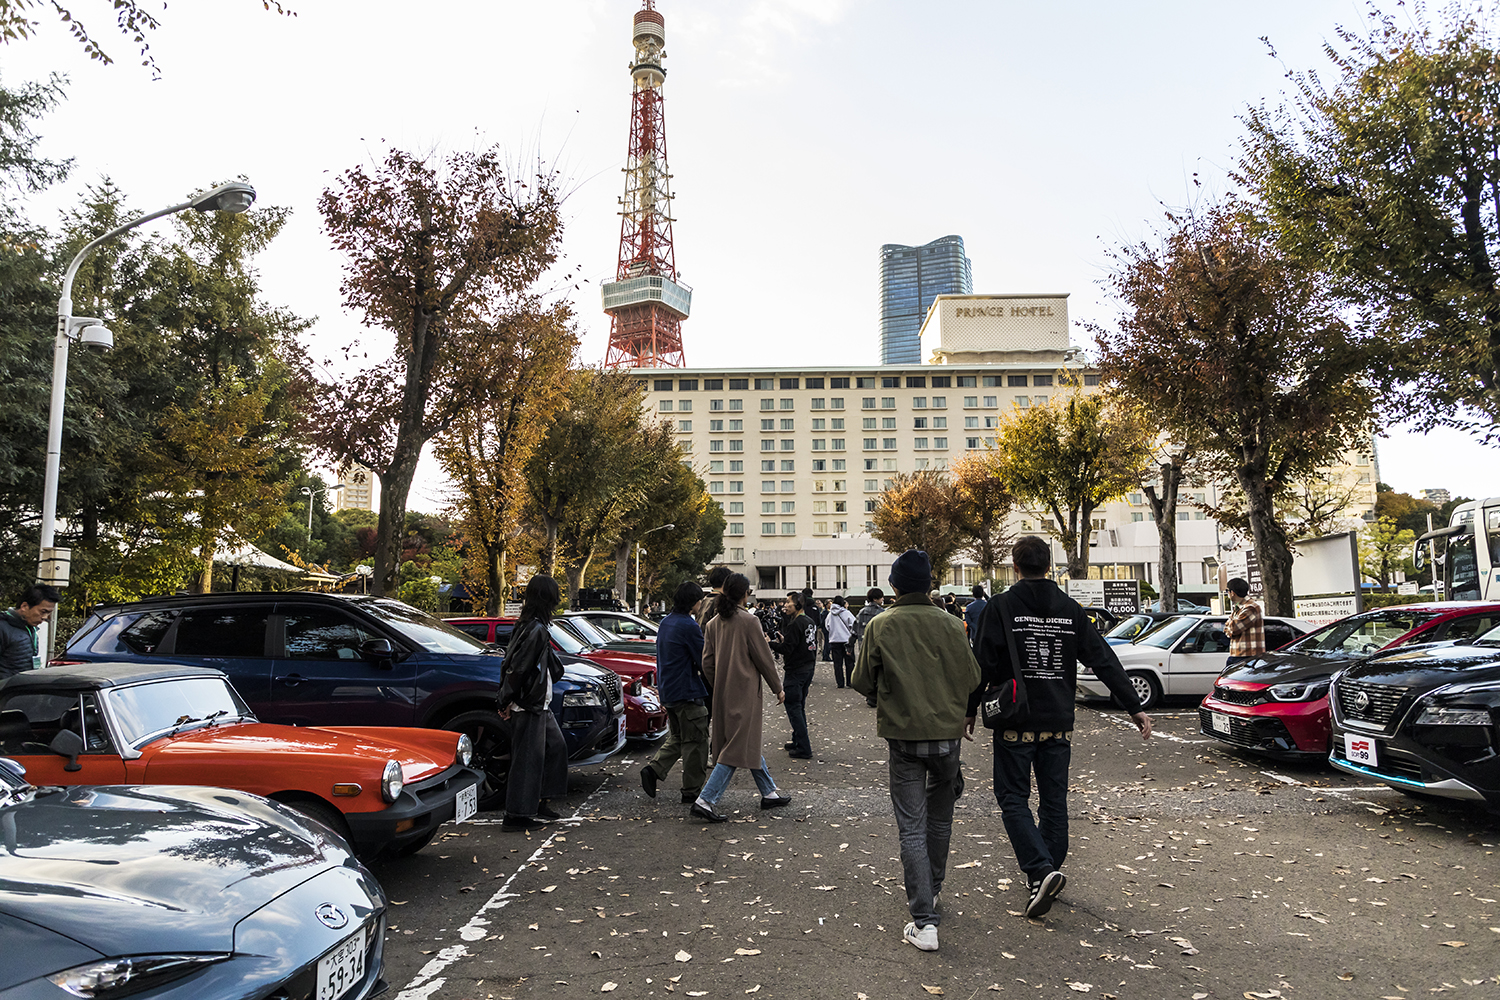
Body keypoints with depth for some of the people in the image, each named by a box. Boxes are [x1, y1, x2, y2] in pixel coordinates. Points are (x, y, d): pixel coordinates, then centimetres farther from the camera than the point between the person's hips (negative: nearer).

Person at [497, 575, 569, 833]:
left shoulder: (528, 625, 11)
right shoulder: (535, 630, -19)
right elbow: (517, 667, -22)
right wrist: (507, 702, -14)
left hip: (539, 705, 10)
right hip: (528, 706, -10)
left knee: (555, 747, 17)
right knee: (527, 758, -2)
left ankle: (539, 804, 25)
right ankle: (517, 816, 6)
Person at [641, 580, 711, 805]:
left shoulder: (665, 622, 11)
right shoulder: (688, 626, -18)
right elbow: (704, 660, -15)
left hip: (667, 691, 9)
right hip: (687, 693, -9)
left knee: (676, 737, 20)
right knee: (695, 742, 2)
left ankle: (653, 769, 5)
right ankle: (692, 791, 8)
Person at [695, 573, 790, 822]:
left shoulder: (714, 623, 5)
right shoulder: (748, 621, -14)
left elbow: (707, 663, 7)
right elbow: (763, 658, -9)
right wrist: (777, 688, 2)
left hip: (723, 695, 8)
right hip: (745, 694, -8)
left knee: (751, 744, 18)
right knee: (738, 748, -4)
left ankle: (769, 794, 30)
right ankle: (705, 800, -9)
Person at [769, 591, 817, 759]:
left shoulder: (796, 623, -18)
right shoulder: (811, 622, 10)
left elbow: (786, 649, -21)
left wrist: (769, 644, -11)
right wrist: (784, 640, 17)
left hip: (796, 670, -9)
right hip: (809, 668, 9)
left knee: (793, 707, -4)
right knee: (799, 706, 19)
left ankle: (804, 749, -6)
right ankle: (798, 741, 28)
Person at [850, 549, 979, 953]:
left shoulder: (880, 627, -8)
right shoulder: (949, 624, -4)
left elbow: (862, 682, -3)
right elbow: (972, 678, 0)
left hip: (904, 737, -2)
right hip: (948, 734, 2)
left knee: (912, 828, 1)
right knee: (940, 819, 21)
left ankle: (924, 921, -4)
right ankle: (931, 890, 38)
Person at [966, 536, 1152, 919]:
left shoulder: (1000, 607, -8)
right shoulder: (1071, 610, 4)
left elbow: (984, 665, -9)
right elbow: (1104, 661, 2)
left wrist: (970, 709, 2)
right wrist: (1134, 707, 5)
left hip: (1016, 722, -4)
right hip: (1059, 723, 4)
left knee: (1013, 797, 4)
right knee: (1054, 799, 14)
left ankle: (1040, 869, -12)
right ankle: (1047, 875, 22)